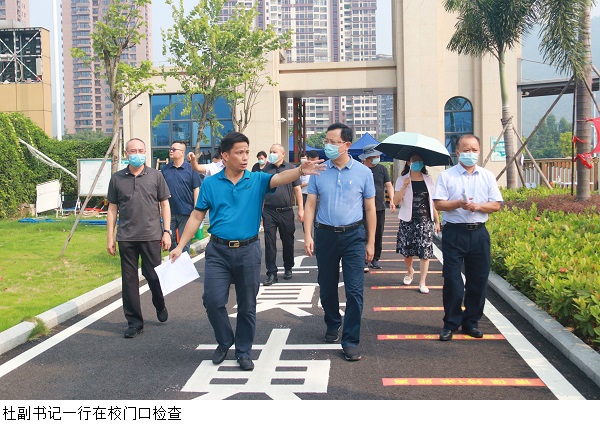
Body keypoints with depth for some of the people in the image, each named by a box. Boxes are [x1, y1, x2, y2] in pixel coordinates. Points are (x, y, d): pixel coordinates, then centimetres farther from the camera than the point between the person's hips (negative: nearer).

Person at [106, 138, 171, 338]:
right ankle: (134, 322, 15)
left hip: (151, 236, -1)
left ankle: (160, 306, 33)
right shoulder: (117, 178, 6)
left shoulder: (155, 176, 4)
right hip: (126, 238, 1)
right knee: (129, 280, 5)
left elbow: (164, 204, 6)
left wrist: (166, 231, -1)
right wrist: (110, 237, 5)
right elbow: (112, 209, 9)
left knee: (153, 276, 3)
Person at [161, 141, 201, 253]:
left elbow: (196, 190, -2)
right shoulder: (165, 169, 5)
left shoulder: (190, 169, -3)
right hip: (169, 211, 3)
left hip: (185, 212, -3)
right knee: (171, 240, 13)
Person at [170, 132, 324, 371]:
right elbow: (196, 217, 6)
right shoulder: (210, 184, 2)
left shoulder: (257, 180, 0)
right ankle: (225, 342, 24)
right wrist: (180, 246, 3)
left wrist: (300, 170, -39)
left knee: (247, 306, 8)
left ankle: (244, 352, 25)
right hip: (218, 251, 0)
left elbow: (279, 178, -19)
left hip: (248, 251, 0)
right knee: (213, 300, -3)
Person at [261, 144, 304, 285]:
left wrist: (301, 209, -3)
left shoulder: (291, 168, 3)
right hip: (269, 211, 1)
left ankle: (288, 269, 27)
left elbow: (297, 189, 4)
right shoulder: (265, 170, 8)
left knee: (288, 241, 10)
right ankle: (271, 273, 3)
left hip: (286, 211, 0)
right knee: (270, 242, -2)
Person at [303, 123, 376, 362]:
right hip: (325, 235, 2)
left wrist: (370, 242, 1)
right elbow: (310, 205, 3)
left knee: (354, 290, -5)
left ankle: (350, 340, 4)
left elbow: (370, 208, 3)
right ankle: (332, 326, 37)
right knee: (327, 288, 14)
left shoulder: (363, 172, -1)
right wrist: (308, 235, -7)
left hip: (353, 235, -2)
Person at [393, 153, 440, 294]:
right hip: (408, 221, -1)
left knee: (425, 251, -5)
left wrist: (437, 221, 8)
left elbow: (433, 202, 10)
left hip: (425, 220, 1)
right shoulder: (402, 180, 1)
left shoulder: (428, 179, 8)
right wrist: (404, 186, -19)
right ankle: (409, 271, 37)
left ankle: (422, 282, 2)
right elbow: (395, 201, -7)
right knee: (407, 250, 7)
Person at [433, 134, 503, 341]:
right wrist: (458, 204, -21)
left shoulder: (487, 176, 10)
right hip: (454, 233, -3)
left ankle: (471, 321, 21)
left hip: (479, 233, 3)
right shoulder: (447, 175, 2)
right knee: (452, 280, -2)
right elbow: (438, 204, -6)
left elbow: (496, 205, 6)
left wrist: (478, 206, -12)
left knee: (478, 279, 7)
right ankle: (450, 324, 10)